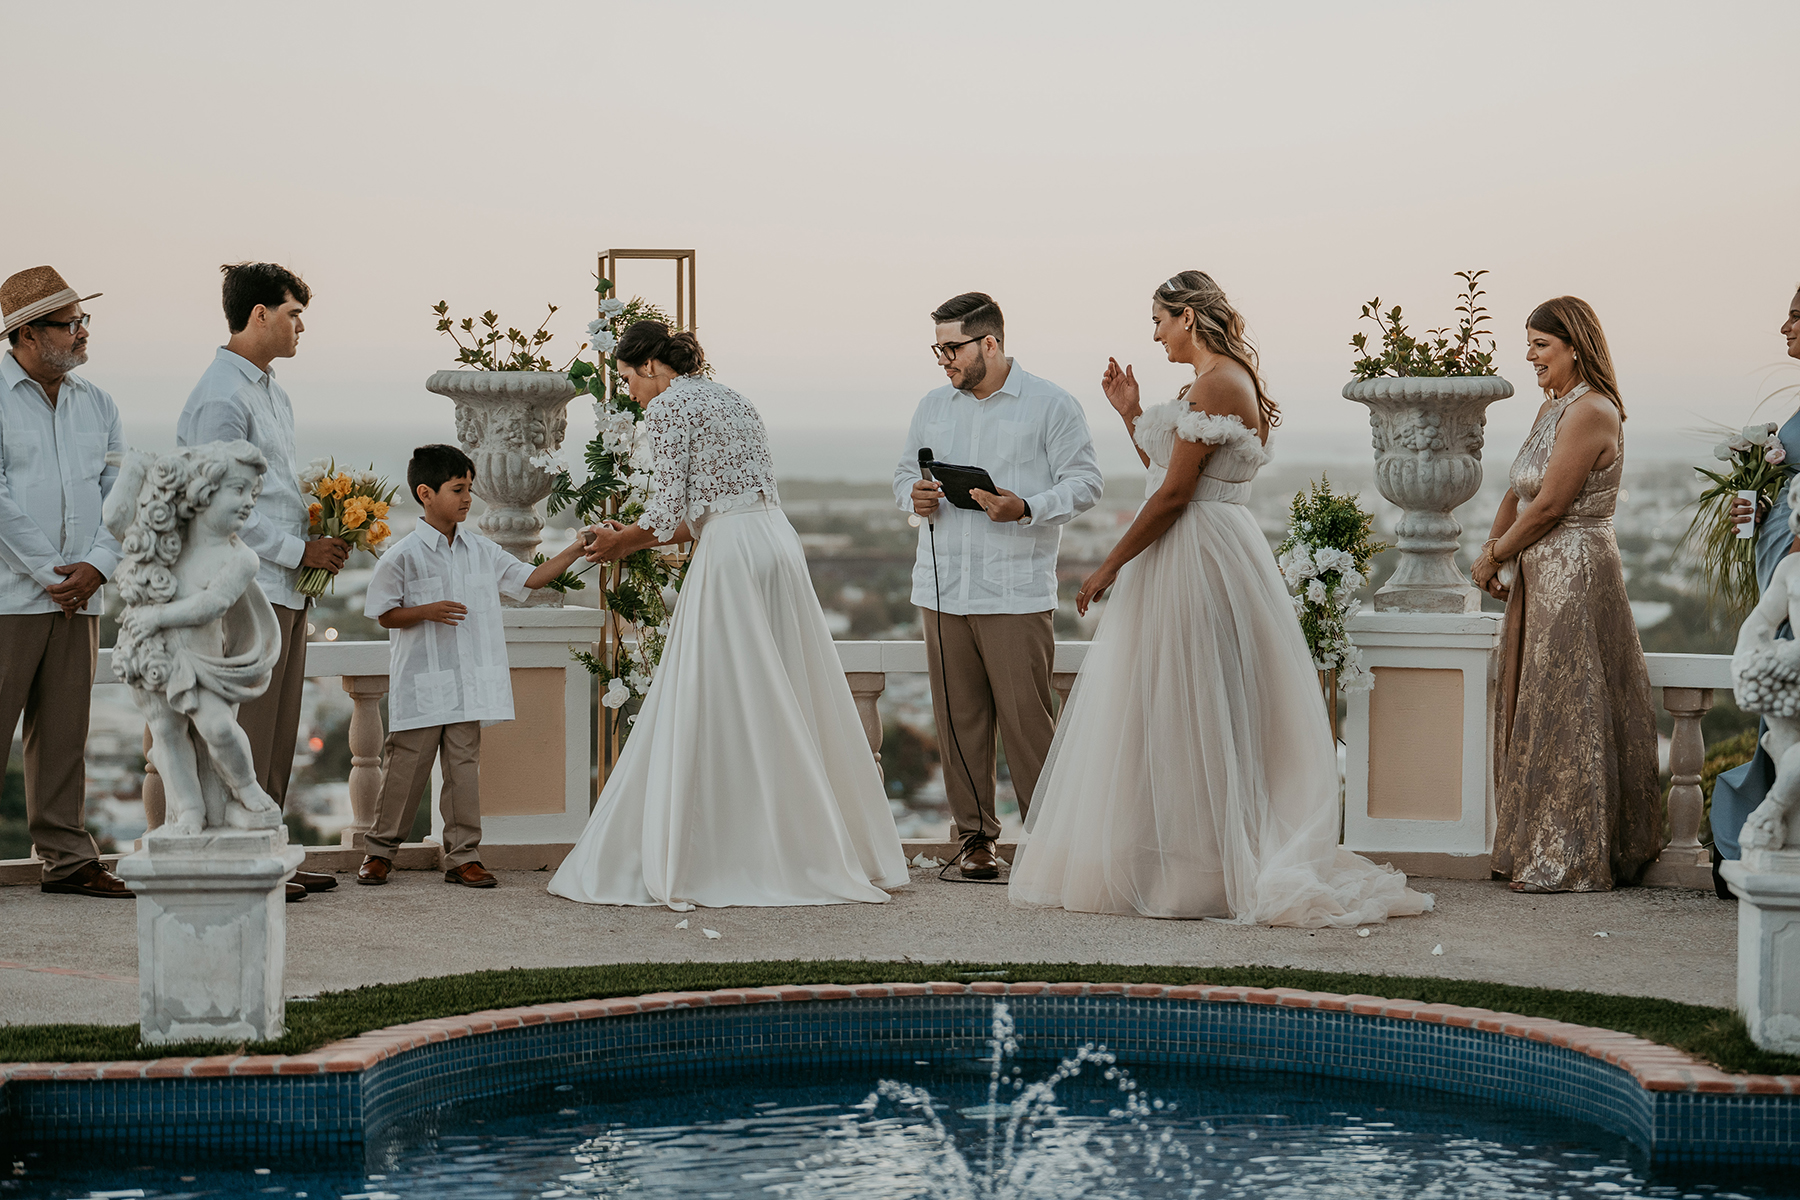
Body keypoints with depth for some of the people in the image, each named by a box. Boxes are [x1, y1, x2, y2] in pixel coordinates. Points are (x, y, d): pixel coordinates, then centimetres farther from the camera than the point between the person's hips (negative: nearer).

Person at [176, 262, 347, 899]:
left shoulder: (272, 393, 18)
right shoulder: (221, 397, -13)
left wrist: (322, 539, 8)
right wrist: (298, 551, -13)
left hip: (286, 586, 10)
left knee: (276, 734, 12)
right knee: (245, 733, -6)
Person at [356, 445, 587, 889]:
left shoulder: (482, 551, 9)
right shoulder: (403, 556, -5)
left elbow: (529, 578, 12)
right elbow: (386, 614, -1)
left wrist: (575, 550, 3)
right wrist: (427, 611, -17)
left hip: (469, 684, 4)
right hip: (422, 685, -4)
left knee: (464, 766, 4)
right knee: (406, 766, 1)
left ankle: (463, 856, 8)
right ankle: (379, 851, 13)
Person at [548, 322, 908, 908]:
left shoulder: (667, 406, -3)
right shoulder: (727, 398, 23)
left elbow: (670, 508, -7)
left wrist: (620, 542, 10)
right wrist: (636, 539, 26)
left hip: (730, 555, -8)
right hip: (778, 542, 8)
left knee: (708, 706, -5)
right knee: (787, 705, 10)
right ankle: (810, 851, 14)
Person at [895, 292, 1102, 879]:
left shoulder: (1051, 405, -1)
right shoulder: (933, 406, 15)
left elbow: (1083, 483, -3)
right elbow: (905, 471, 22)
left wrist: (1026, 509, -19)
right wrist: (913, 495, -1)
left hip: (1017, 592, -5)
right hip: (942, 586, 5)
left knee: (1026, 716, -7)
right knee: (959, 717, 5)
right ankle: (975, 835, 13)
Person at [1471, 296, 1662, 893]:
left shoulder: (1590, 413, -16)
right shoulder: (1553, 407, 13)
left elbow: (1548, 506, -18)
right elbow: (1519, 491, 17)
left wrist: (1495, 558, -7)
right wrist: (1492, 546, 3)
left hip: (1576, 576, -10)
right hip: (1543, 578, 10)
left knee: (1564, 713, -4)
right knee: (1536, 711, 12)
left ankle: (1567, 861, 3)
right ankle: (1542, 849, 19)